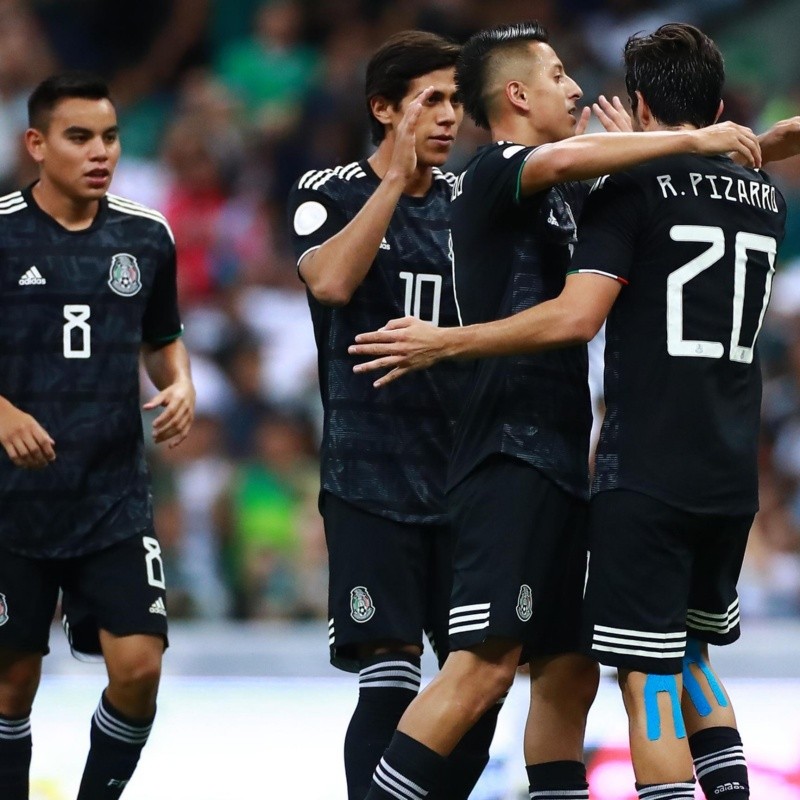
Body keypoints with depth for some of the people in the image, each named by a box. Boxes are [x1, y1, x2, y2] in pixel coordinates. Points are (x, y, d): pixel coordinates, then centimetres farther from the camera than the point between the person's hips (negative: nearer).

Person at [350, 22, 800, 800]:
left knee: (647, 678, -5)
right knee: (687, 655, 23)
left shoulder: (632, 188, -7)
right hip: (733, 476, 6)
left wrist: (444, 342, -13)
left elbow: (576, 316, -17)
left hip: (647, 474, -6)